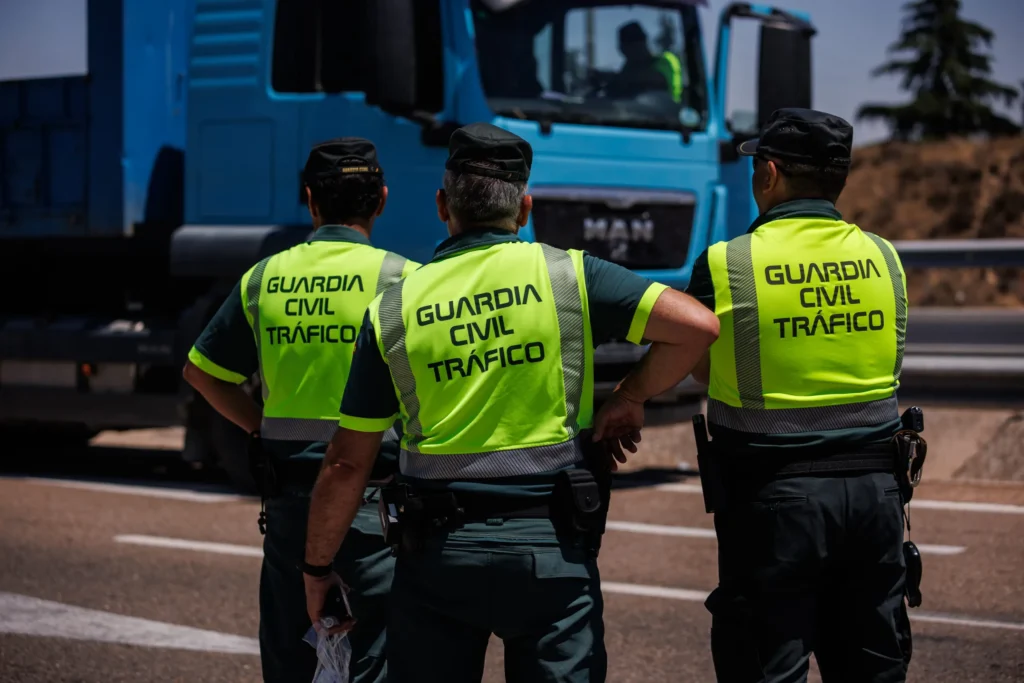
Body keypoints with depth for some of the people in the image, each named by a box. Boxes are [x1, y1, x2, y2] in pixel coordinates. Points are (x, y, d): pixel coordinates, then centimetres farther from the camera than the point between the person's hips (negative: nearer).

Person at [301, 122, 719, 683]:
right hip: (552, 549, -1)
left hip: (439, 550, 1)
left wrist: (316, 566, 14)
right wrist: (631, 397, 4)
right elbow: (697, 326, -11)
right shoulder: (568, 276, -3)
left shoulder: (392, 310, 1)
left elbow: (347, 463, 3)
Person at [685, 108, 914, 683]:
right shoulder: (884, 259, 2)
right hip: (874, 488, 4)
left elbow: (700, 369, 2)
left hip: (774, 494, -4)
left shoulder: (726, 265, -10)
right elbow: (889, 367, 10)